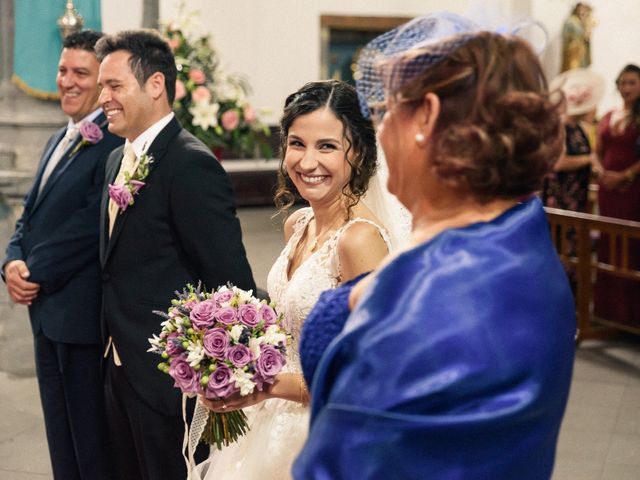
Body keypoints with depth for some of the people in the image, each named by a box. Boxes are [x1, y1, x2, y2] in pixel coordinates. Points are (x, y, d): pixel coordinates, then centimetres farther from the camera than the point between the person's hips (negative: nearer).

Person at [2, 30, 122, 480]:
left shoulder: (115, 143, -16)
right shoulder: (59, 140, 16)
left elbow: (90, 227, -21)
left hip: (83, 316, -9)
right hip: (47, 313, 9)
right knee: (62, 442, 18)